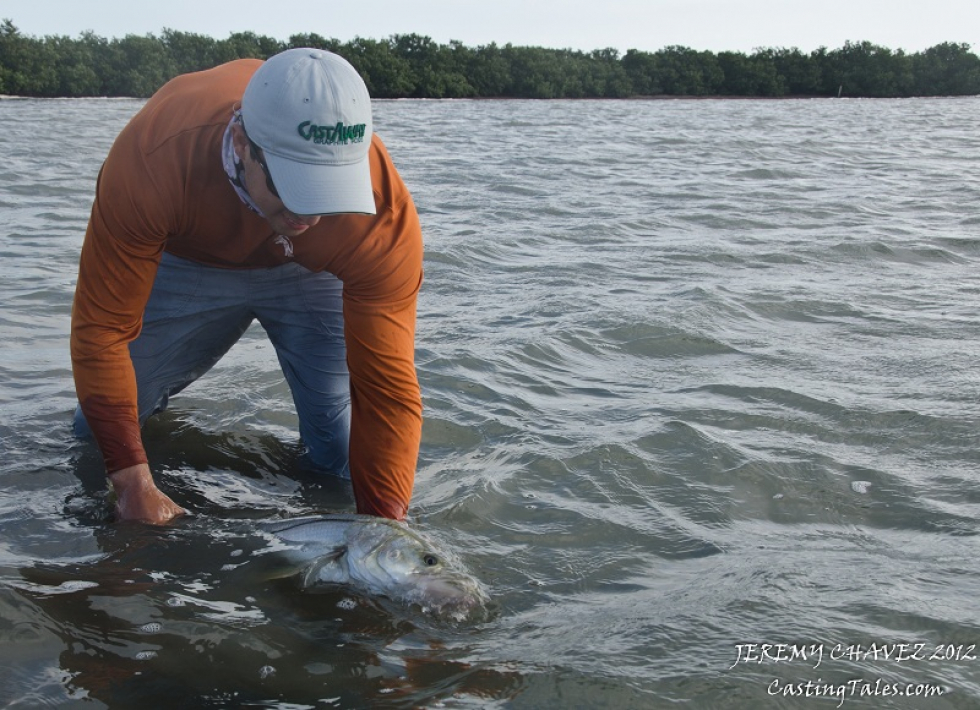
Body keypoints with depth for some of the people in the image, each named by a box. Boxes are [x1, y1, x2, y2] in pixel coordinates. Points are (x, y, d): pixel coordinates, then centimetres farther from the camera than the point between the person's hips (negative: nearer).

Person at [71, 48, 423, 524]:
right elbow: (101, 327, -31)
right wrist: (133, 482, -32)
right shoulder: (152, 160, -41)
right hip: (182, 257, 1)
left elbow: (389, 390, -35)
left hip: (311, 269, 0)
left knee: (345, 458, -8)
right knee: (96, 436, 7)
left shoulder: (382, 217, -40)